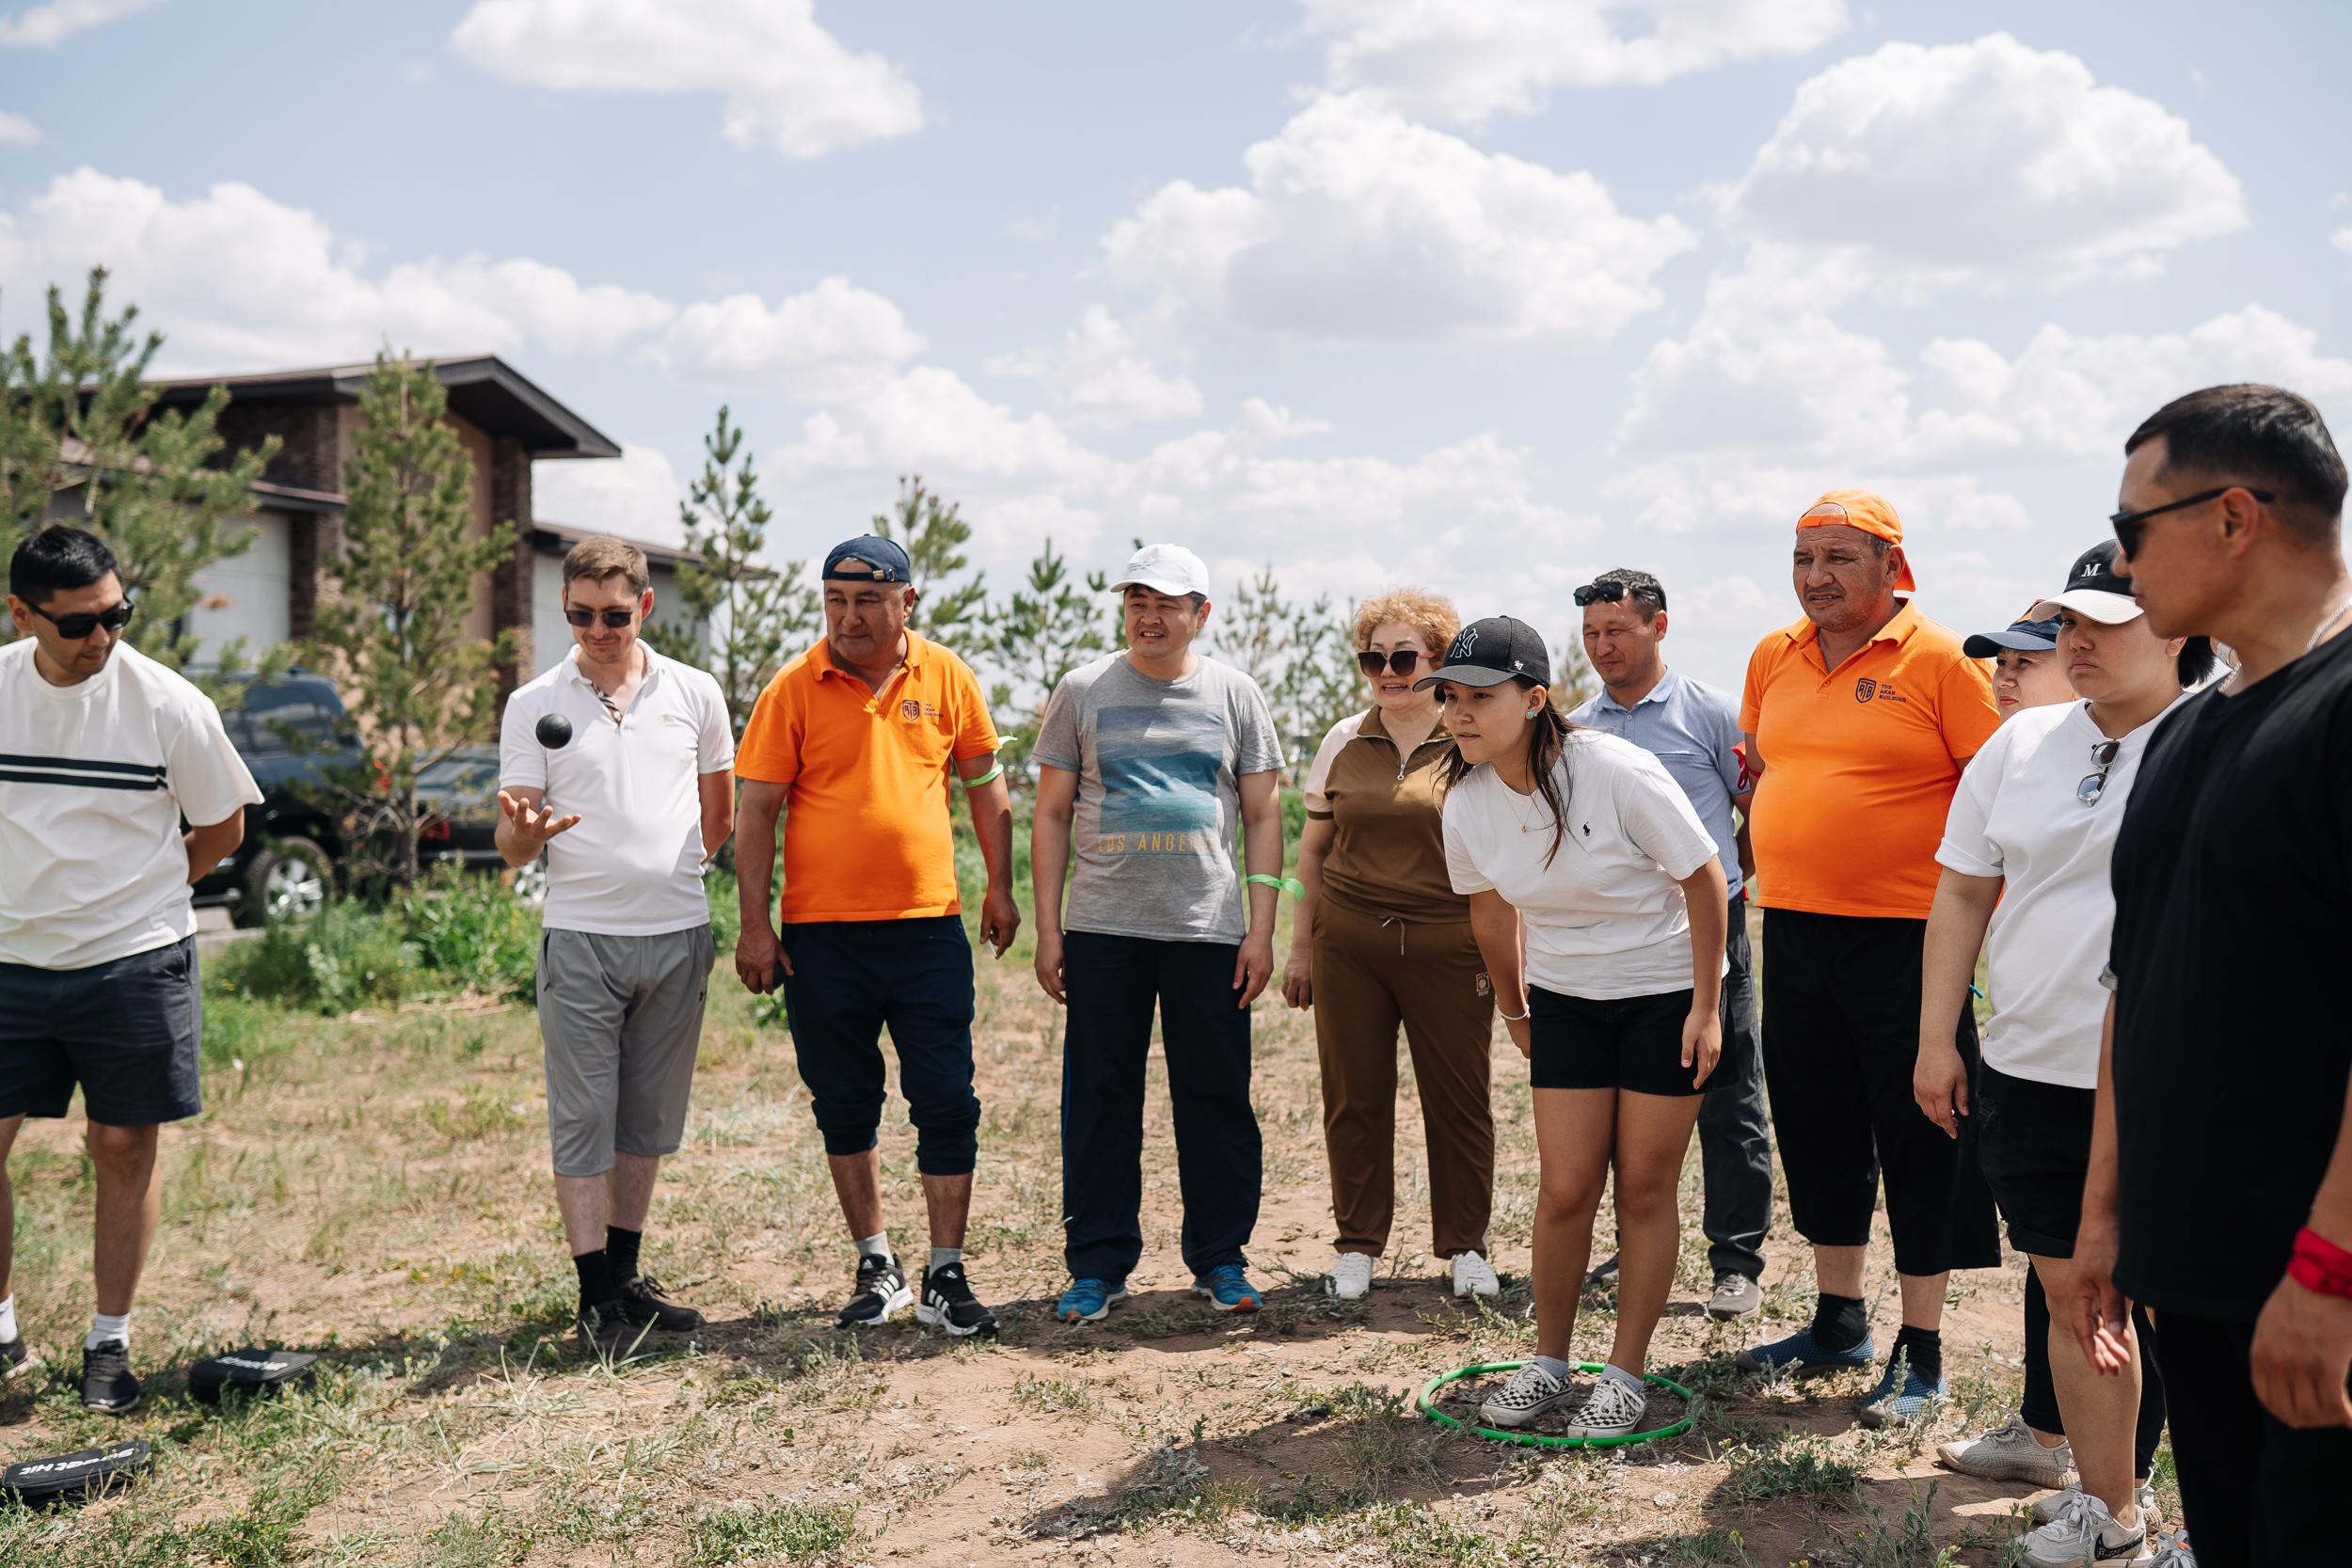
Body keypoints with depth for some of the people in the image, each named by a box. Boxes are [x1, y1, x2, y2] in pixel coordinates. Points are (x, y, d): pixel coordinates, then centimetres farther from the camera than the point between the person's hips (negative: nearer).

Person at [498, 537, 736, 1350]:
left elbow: (721, 807, 20)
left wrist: (677, 867, 9)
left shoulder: (694, 694, 6)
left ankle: (628, 1274, 23)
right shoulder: (534, 706, 1)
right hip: (580, 937, -2)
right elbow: (511, 844, -1)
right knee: (582, 1120, -1)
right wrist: (527, 830, -22)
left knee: (650, 1118, 10)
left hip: (678, 933, 2)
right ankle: (596, 1295, 6)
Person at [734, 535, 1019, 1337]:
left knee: (948, 1104, 0)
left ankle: (945, 1278, 10)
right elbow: (758, 811, 0)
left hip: (929, 926, 0)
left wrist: (1000, 887, 10)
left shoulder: (946, 677, 3)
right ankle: (876, 1266, 24)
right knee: (844, 1106, 9)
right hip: (822, 934, 0)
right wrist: (756, 923, -5)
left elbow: (984, 782, 13)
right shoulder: (794, 689, -2)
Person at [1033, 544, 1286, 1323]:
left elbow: (1262, 815, 7)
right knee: (1099, 1097, 4)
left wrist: (1261, 929, -1)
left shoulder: (1234, 694, 6)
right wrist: (1048, 928, 1)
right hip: (1101, 929, 0)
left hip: (1208, 930, 0)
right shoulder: (1083, 691, 6)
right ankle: (1097, 1263, 15)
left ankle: (1220, 1259, 17)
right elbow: (1053, 815, 7)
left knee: (1216, 1097, 4)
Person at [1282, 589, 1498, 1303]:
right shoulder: (1344, 742, 9)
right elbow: (1313, 850, 14)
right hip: (1348, 944, 2)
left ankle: (1465, 1246, 19)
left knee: (1460, 1100, 3)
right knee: (1353, 1098, 6)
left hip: (1449, 948, -2)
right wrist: (1301, 947, 10)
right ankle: (1358, 1245, 20)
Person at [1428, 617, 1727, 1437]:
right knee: (1564, 1188, 1)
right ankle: (1548, 1362, 20)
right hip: (1566, 1000, 4)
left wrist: (1706, 1008, -13)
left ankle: (1625, 1374, 15)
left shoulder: (1617, 772, -25)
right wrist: (1515, 1010, 18)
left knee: (1645, 1188, 2)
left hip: (1665, 993, -3)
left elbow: (1704, 880, -15)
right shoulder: (1467, 801, -10)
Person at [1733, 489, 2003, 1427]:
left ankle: (1920, 1352, 14)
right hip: (1794, 930, 6)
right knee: (1817, 1133, 15)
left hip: (1907, 937, -6)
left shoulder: (1938, 661, -8)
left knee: (1918, 1142, 2)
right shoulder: (1773, 658, 9)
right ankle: (1838, 1322, 30)